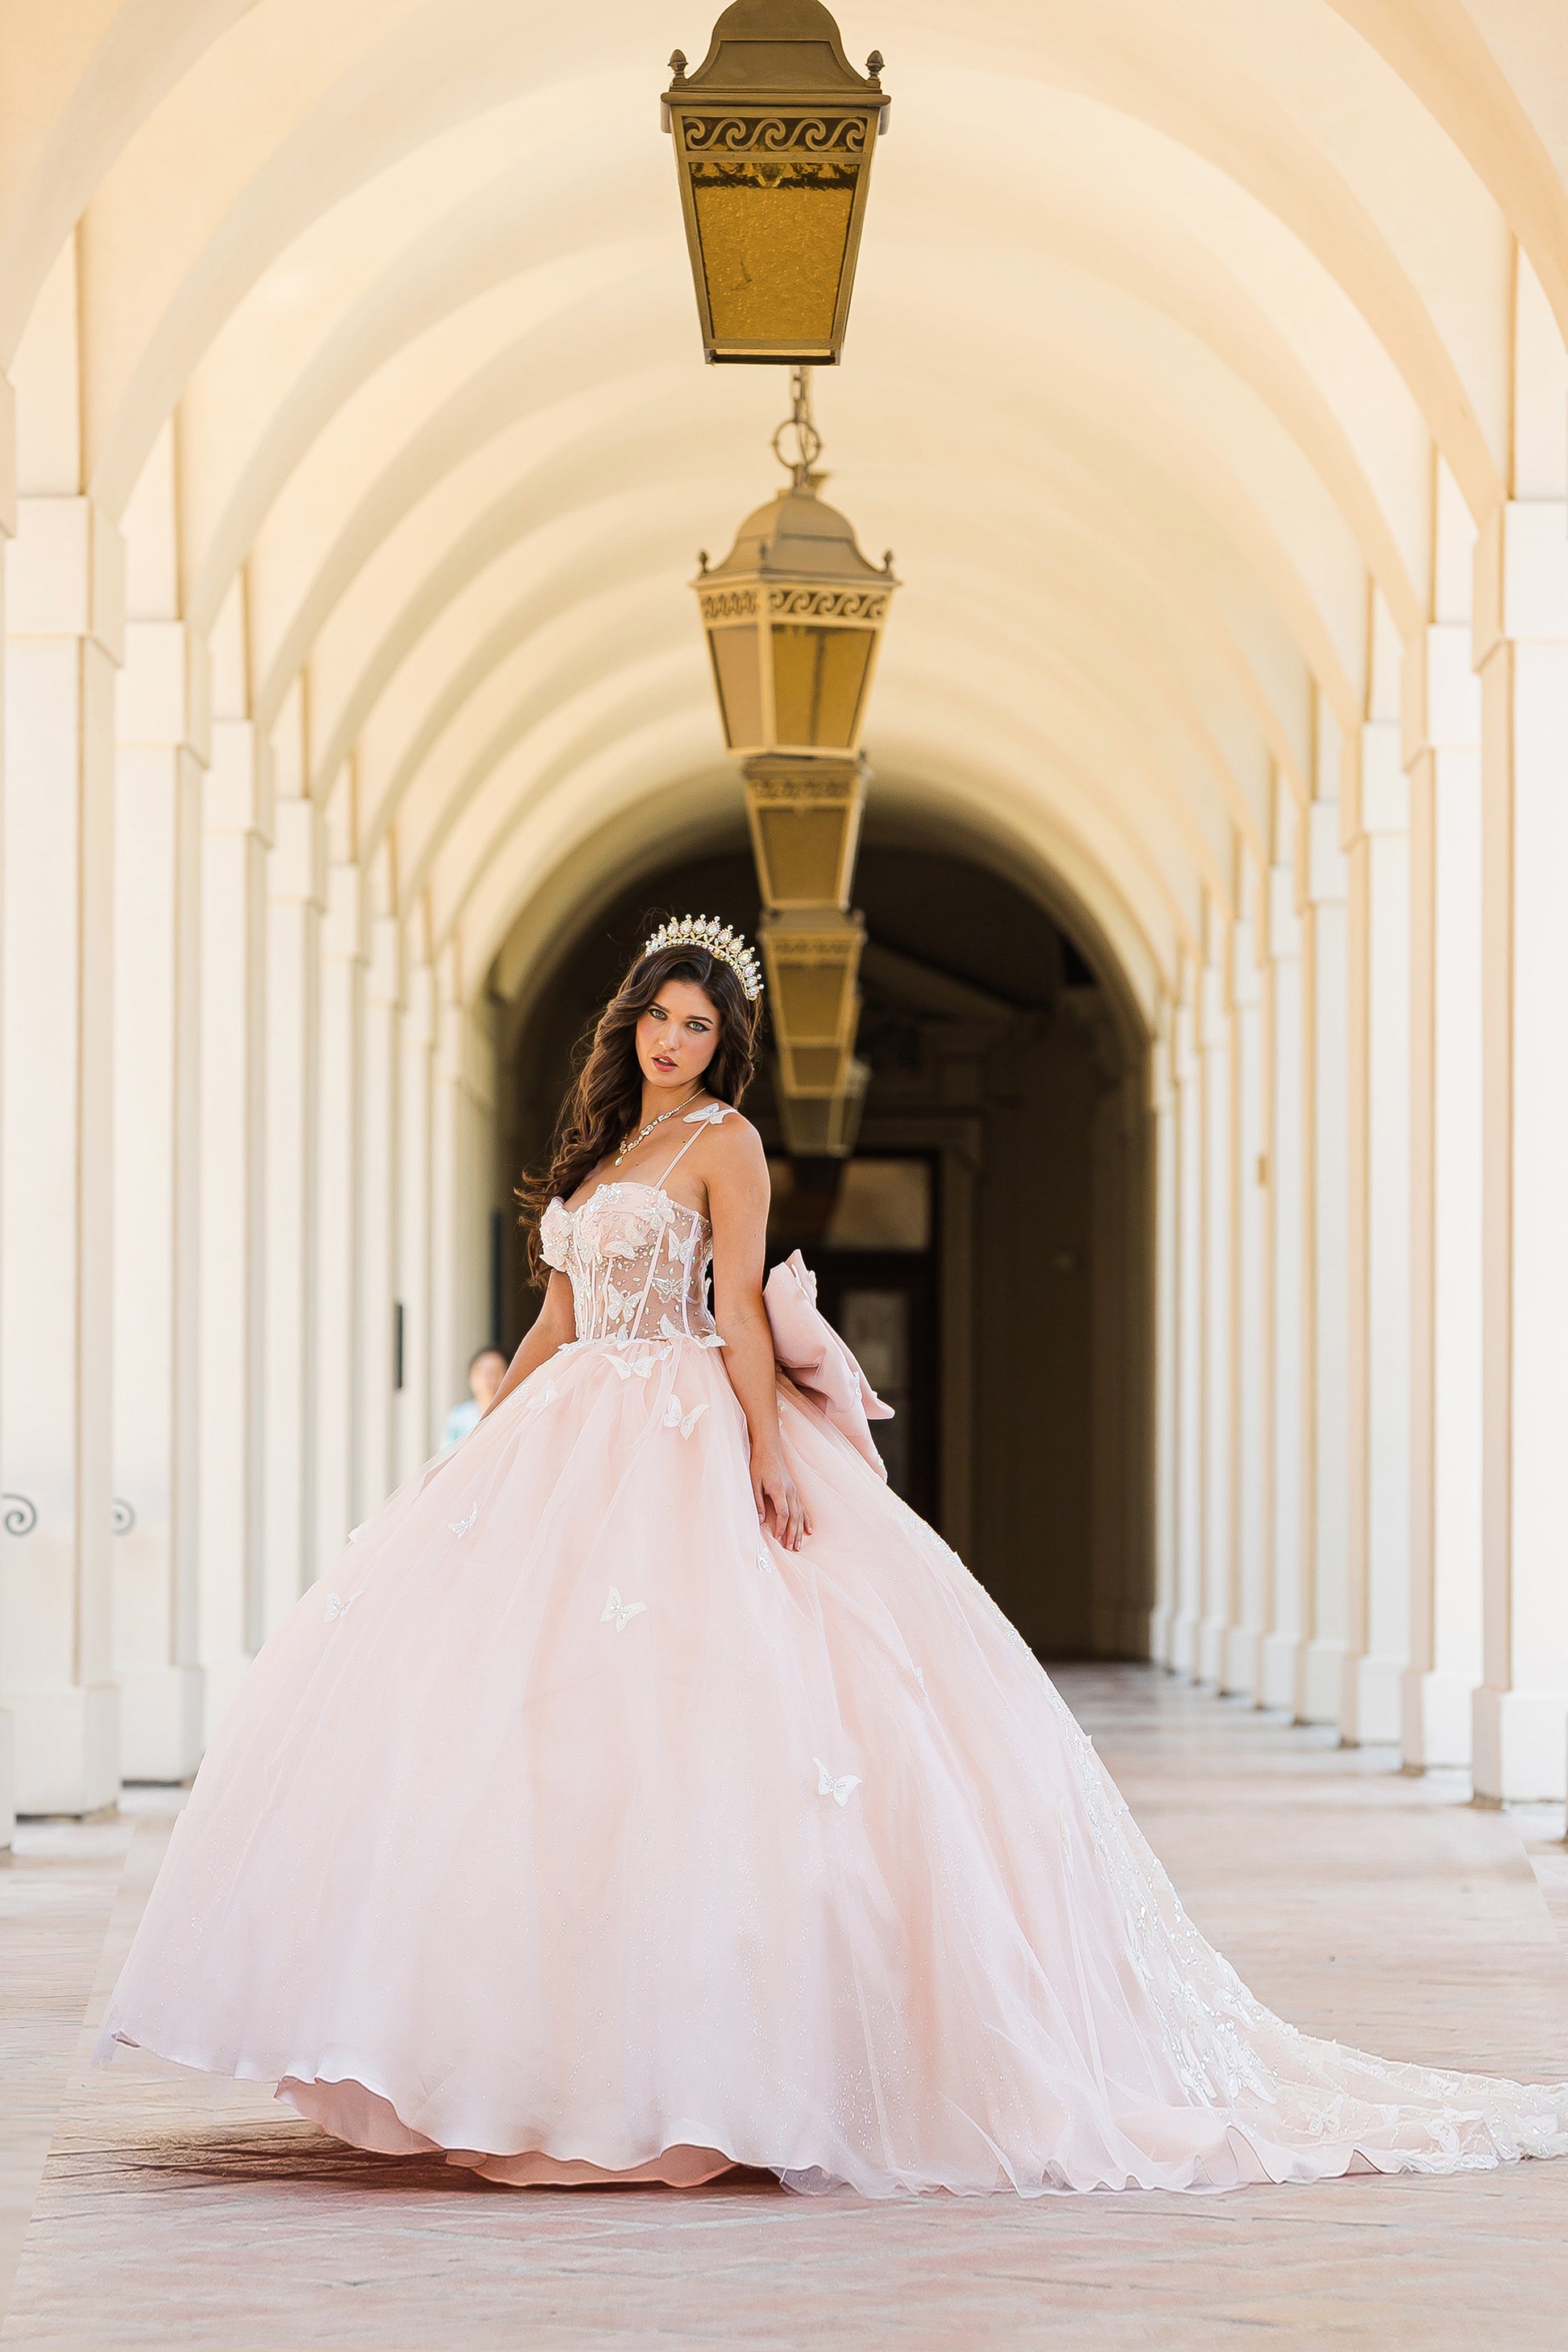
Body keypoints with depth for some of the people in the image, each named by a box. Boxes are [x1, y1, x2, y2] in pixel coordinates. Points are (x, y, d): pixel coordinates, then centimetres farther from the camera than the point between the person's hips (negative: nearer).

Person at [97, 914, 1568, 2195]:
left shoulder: (725, 1143, -1)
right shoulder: (603, 1151, 20)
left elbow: (740, 1307, -11)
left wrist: (768, 1445, -21)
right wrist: (480, 1442, 19)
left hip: (689, 1443, -8)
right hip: (575, 1440, 8)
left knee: (652, 1700, -16)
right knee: (477, 1680, -1)